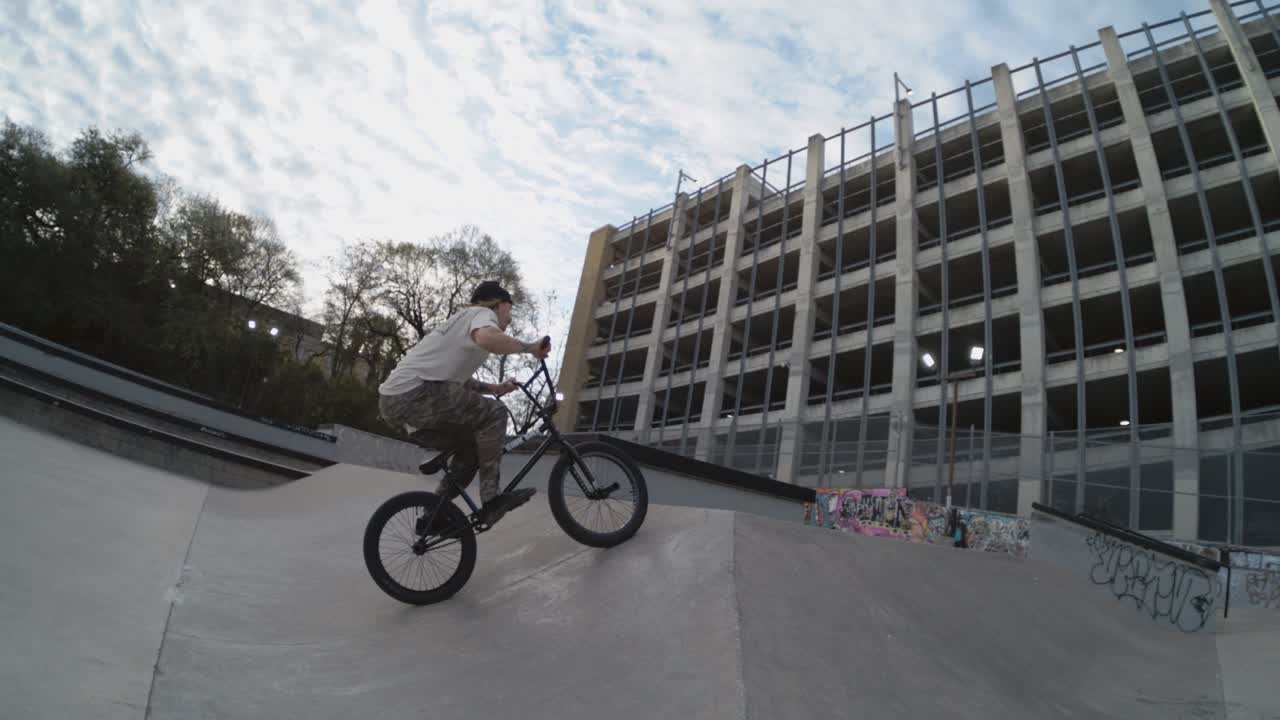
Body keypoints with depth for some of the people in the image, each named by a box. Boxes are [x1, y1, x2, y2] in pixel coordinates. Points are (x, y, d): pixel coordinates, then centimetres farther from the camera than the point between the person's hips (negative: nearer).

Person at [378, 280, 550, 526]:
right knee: (493, 413, -10)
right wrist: (530, 347, -13)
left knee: (473, 445, 17)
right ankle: (491, 499, -12)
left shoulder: (463, 320, 30)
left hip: (394, 401, 10)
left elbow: (458, 380, 34)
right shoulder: (482, 313, 0)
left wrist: (494, 388, 22)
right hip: (411, 394, -10)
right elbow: (488, 339, -27)